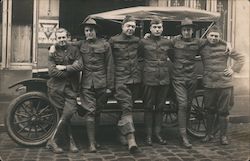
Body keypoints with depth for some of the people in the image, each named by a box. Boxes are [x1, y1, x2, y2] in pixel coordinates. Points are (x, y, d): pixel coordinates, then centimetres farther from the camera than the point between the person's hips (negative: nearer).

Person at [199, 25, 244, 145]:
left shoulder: (225, 47, 1)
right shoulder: (202, 48, 6)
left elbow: (240, 58, 7)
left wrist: (233, 69, -2)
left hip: (225, 84, -1)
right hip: (209, 84, 2)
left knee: (223, 112, 4)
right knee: (210, 111, 10)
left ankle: (223, 136, 15)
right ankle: (209, 134, 24)